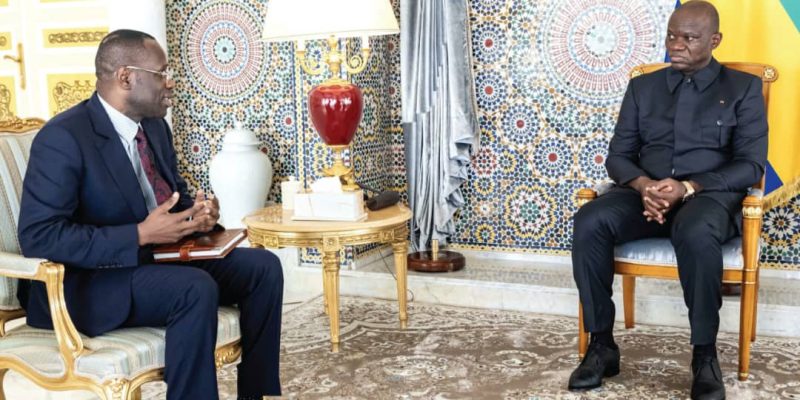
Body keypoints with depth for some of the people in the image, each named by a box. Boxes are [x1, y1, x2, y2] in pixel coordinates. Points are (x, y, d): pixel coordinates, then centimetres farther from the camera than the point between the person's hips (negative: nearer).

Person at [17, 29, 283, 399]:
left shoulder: (154, 125, 7)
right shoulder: (63, 138, -19)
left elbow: (174, 194, 20)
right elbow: (37, 237, -25)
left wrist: (197, 210, -6)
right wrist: (140, 235, -29)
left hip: (158, 258, 8)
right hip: (86, 282, -8)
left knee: (262, 266, -6)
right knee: (197, 288, -33)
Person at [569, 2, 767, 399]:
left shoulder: (743, 88, 8)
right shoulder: (642, 86, 17)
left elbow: (751, 165, -2)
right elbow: (617, 155, 11)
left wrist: (688, 188, -18)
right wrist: (644, 185, -14)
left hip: (709, 194, -3)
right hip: (645, 193, 3)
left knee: (695, 233, -40)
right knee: (589, 221, -29)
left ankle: (705, 354, -22)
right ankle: (602, 344, -18)